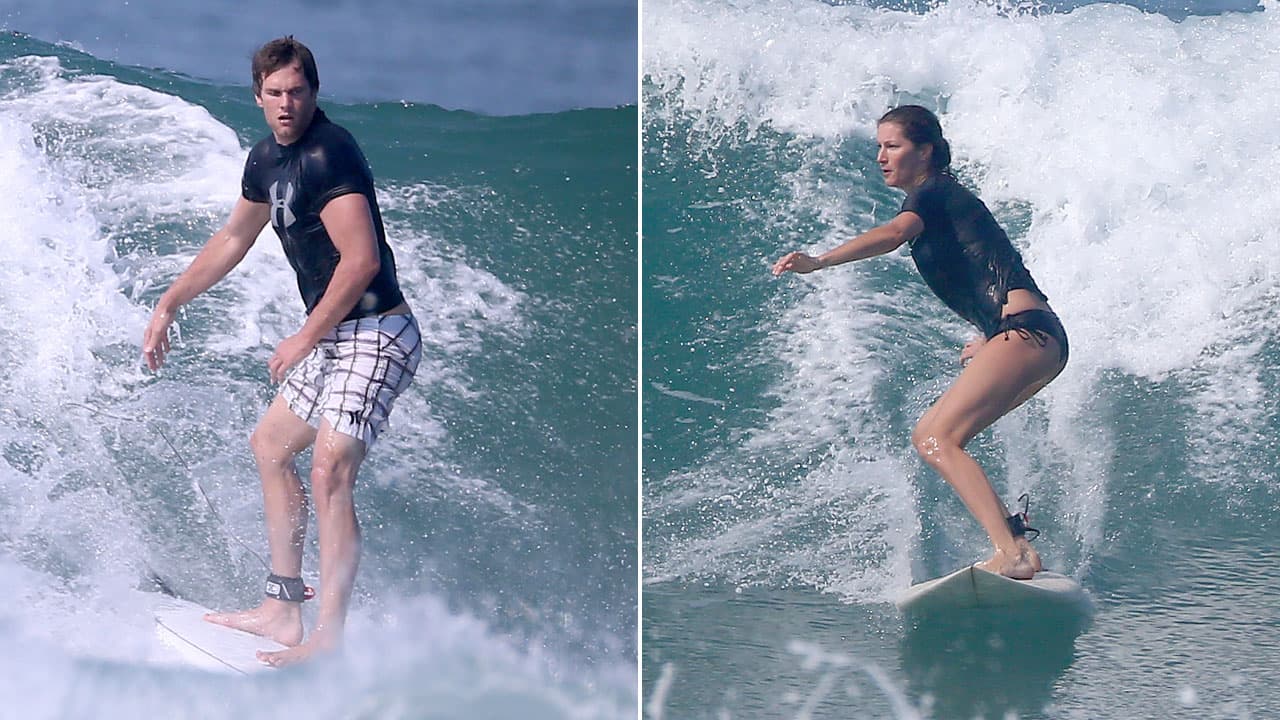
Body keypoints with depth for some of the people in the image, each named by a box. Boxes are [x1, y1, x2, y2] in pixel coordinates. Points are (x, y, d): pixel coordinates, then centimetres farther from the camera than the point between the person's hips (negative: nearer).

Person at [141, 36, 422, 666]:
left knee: (329, 475, -21)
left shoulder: (329, 153, -18)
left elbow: (361, 259, -26)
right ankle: (283, 609, 26)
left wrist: (304, 339, -17)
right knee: (271, 445, 21)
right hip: (334, 338, 11)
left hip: (374, 336, -11)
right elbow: (233, 239, 27)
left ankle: (327, 642, -21)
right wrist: (168, 305, 28)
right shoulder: (268, 158, 12)